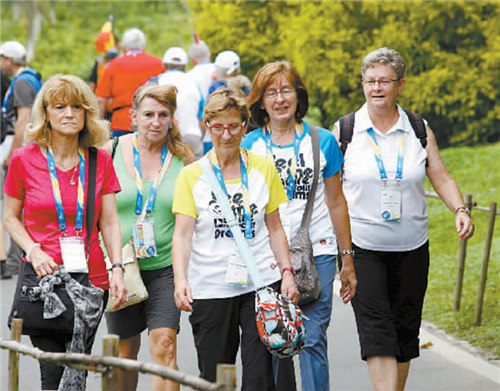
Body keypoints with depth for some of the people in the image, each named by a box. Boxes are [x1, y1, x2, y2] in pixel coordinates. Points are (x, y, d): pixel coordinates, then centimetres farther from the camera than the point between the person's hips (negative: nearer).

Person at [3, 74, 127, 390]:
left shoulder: (100, 160, 6)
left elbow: (110, 221, 6)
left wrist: (118, 268, -6)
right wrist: (33, 251, -8)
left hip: (90, 277, 2)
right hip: (42, 277, -2)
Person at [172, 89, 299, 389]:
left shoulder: (264, 169, 8)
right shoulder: (192, 176, 3)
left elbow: (275, 228, 14)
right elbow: (183, 233, -4)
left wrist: (287, 272, 3)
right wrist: (180, 280, -18)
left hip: (260, 284, 1)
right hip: (209, 288, 0)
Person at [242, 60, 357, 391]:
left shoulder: (323, 141, 6)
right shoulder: (249, 146, 6)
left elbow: (336, 203, 12)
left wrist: (347, 259, 12)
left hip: (317, 254, -1)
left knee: (312, 340, -6)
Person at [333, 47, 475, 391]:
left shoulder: (419, 130, 4)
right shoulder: (344, 130, -1)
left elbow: (441, 177, 4)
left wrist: (460, 211, -13)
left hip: (411, 247, 3)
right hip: (361, 244, -3)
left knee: (405, 330, 7)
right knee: (376, 329, -15)